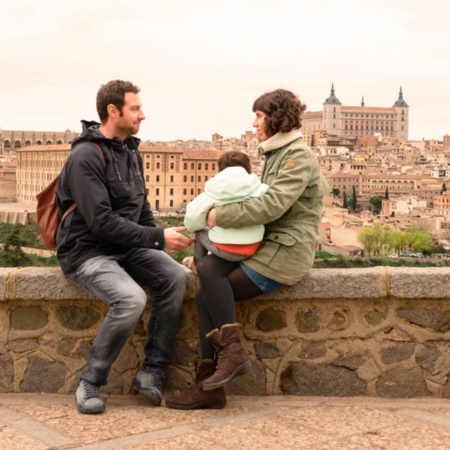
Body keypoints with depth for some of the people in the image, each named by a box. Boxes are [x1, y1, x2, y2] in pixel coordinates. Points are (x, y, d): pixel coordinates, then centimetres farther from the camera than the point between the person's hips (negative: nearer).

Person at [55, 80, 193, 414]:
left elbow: (141, 207, 20)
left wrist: (159, 246, 6)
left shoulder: (131, 152, 11)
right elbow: (101, 221, -24)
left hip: (126, 248, 8)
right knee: (131, 299, -32)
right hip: (87, 251, -7)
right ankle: (90, 382, -11)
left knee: (176, 277, -18)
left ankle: (152, 373, -9)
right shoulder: (86, 156, -16)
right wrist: (158, 237, -24)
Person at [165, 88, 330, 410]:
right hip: (269, 246, 9)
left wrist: (221, 216, -17)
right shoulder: (276, 154, 21)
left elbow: (273, 205, -23)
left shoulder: (299, 156, -10)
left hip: (285, 252, -9)